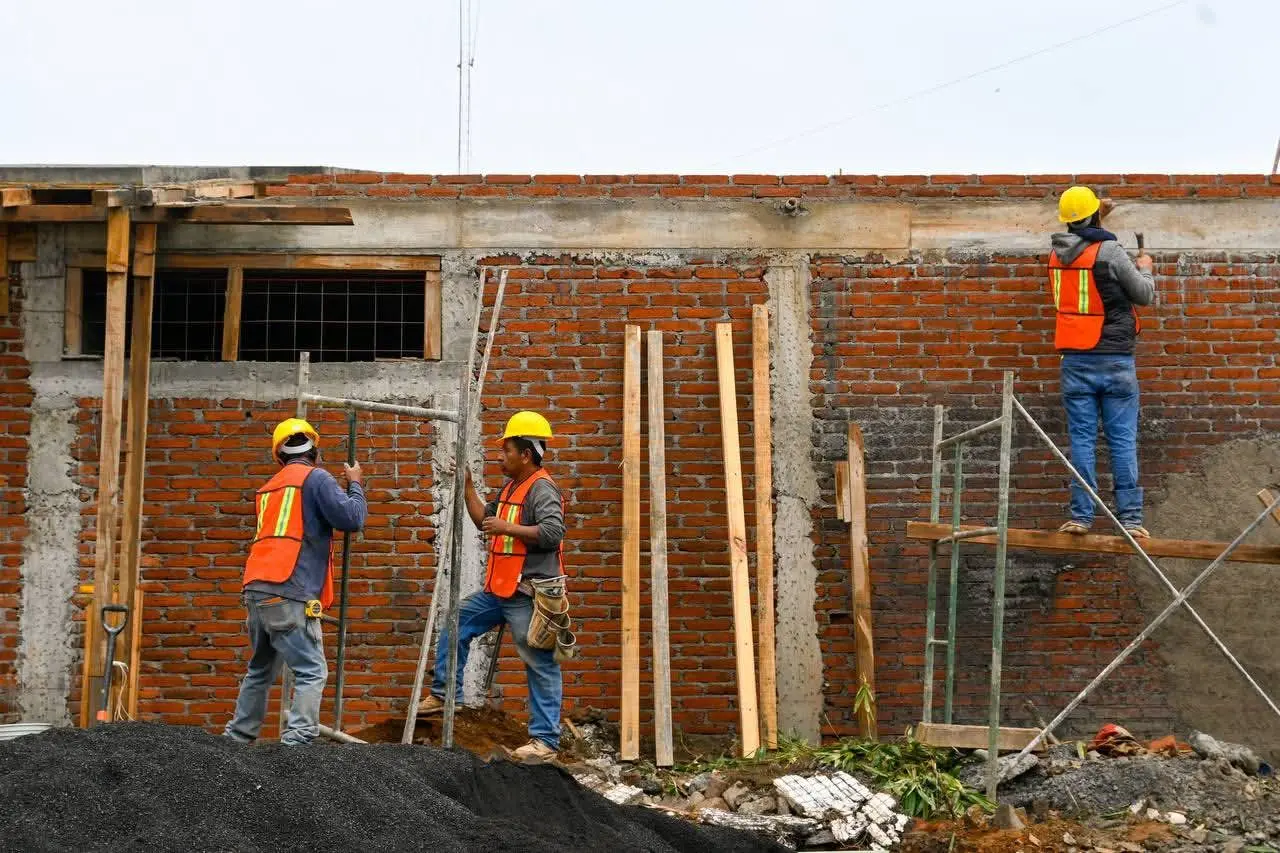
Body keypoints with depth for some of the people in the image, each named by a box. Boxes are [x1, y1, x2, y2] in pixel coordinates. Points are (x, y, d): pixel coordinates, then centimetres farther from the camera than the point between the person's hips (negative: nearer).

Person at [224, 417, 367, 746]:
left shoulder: (271, 486, 21)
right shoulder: (316, 478, -2)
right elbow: (351, 518, -8)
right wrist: (355, 484, 9)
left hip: (257, 589, 8)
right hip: (289, 593, -8)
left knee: (260, 671, 20)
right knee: (312, 673, -8)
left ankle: (236, 739, 22)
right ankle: (297, 743, -21)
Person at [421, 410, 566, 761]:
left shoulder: (542, 488, -12)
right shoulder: (511, 488, 17)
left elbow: (553, 531, -26)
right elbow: (484, 519, 27)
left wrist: (507, 528, -20)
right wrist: (467, 486, 19)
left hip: (528, 595, -10)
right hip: (499, 591, 10)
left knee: (540, 666, -5)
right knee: (455, 625, 16)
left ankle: (545, 739, -3)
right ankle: (444, 694, 25)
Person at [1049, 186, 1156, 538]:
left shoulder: (1057, 253, 4)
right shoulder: (1111, 252, -11)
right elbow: (1145, 296, 0)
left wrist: (1096, 220, 35)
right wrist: (1145, 269, 18)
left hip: (1076, 361, 4)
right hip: (1115, 360, -4)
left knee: (1082, 439, 4)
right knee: (1123, 441, 0)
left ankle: (1081, 516, 0)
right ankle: (1130, 518, -2)